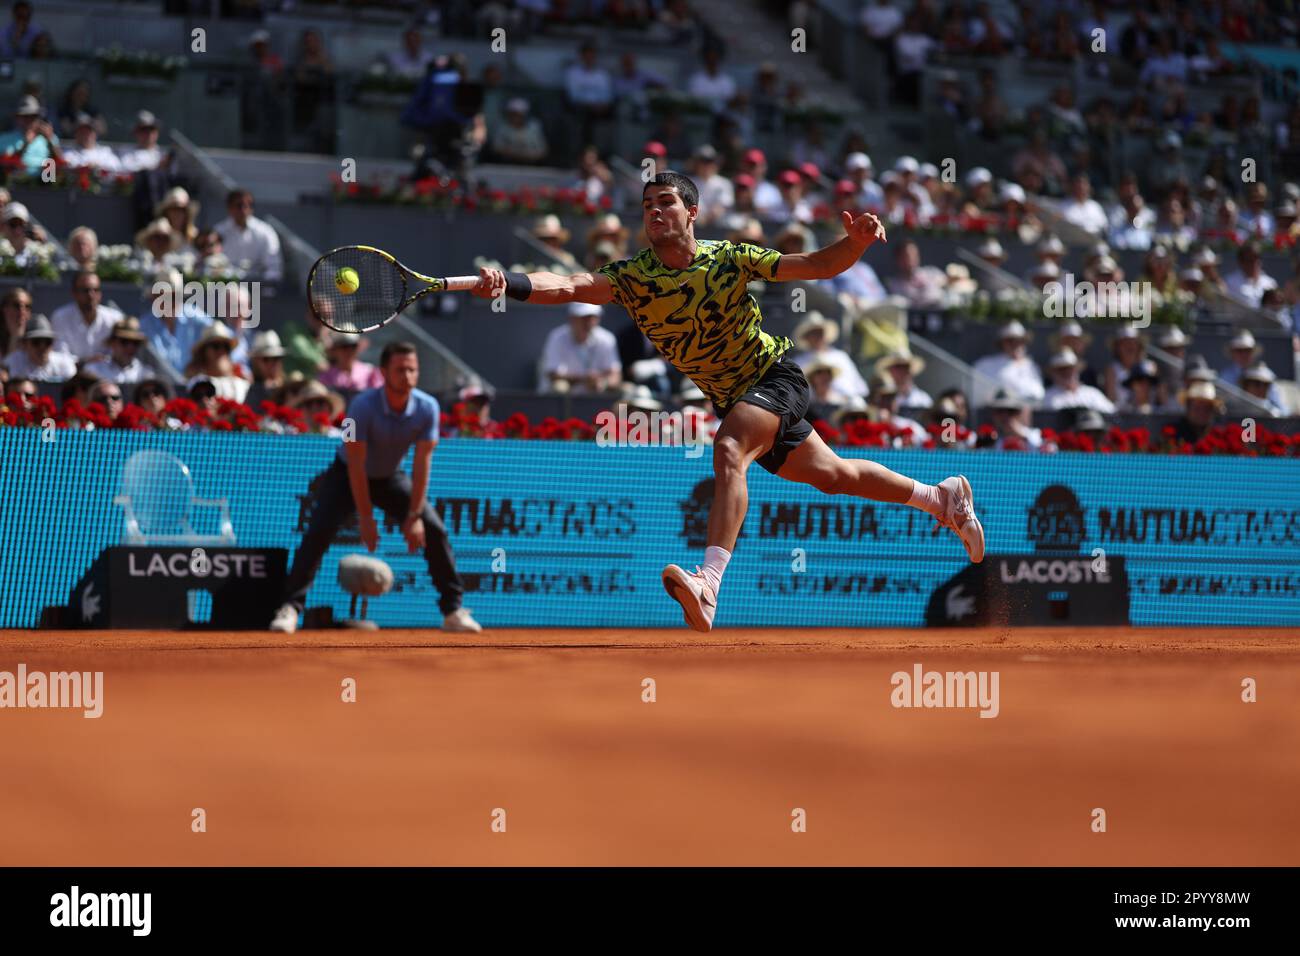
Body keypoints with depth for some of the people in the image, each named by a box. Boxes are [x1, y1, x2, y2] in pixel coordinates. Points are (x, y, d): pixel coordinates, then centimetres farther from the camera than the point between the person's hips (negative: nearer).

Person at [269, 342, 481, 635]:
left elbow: (421, 464, -17)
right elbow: (356, 466, -27)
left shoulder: (427, 408, -20)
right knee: (319, 532, -22)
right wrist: (366, 519, -28)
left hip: (390, 478, 3)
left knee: (435, 531, -9)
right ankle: (290, 608, -19)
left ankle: (453, 609, 2)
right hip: (346, 476, -3)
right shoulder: (363, 406, -30)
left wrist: (414, 516, -21)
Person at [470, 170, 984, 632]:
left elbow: (820, 265, -10)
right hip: (733, 400, 5)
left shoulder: (729, 258, -15)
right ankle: (940, 496, 42)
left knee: (728, 449, -32)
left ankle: (709, 585, -46)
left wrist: (855, 242, -31)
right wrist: (504, 282, -49)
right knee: (832, 475, 17)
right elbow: (566, 286, -30)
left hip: (777, 377, -5)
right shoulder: (631, 277, -12)